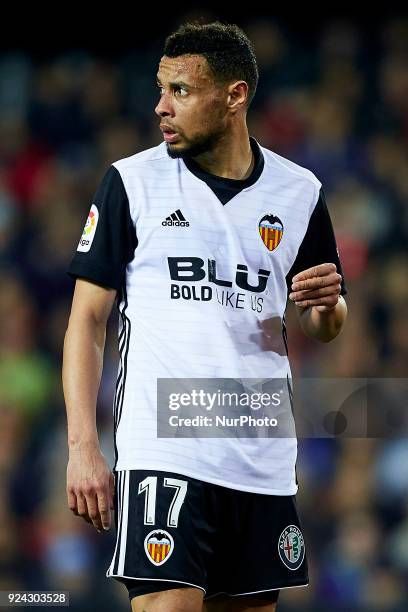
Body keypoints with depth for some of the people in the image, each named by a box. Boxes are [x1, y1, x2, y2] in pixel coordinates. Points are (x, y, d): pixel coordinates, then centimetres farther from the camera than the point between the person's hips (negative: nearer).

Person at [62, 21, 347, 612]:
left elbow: (326, 328, 20)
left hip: (263, 461, 3)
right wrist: (83, 447, -8)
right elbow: (87, 320, 1)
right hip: (161, 450, -3)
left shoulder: (299, 192, 9)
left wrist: (329, 303, -5)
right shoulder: (132, 182, 1)